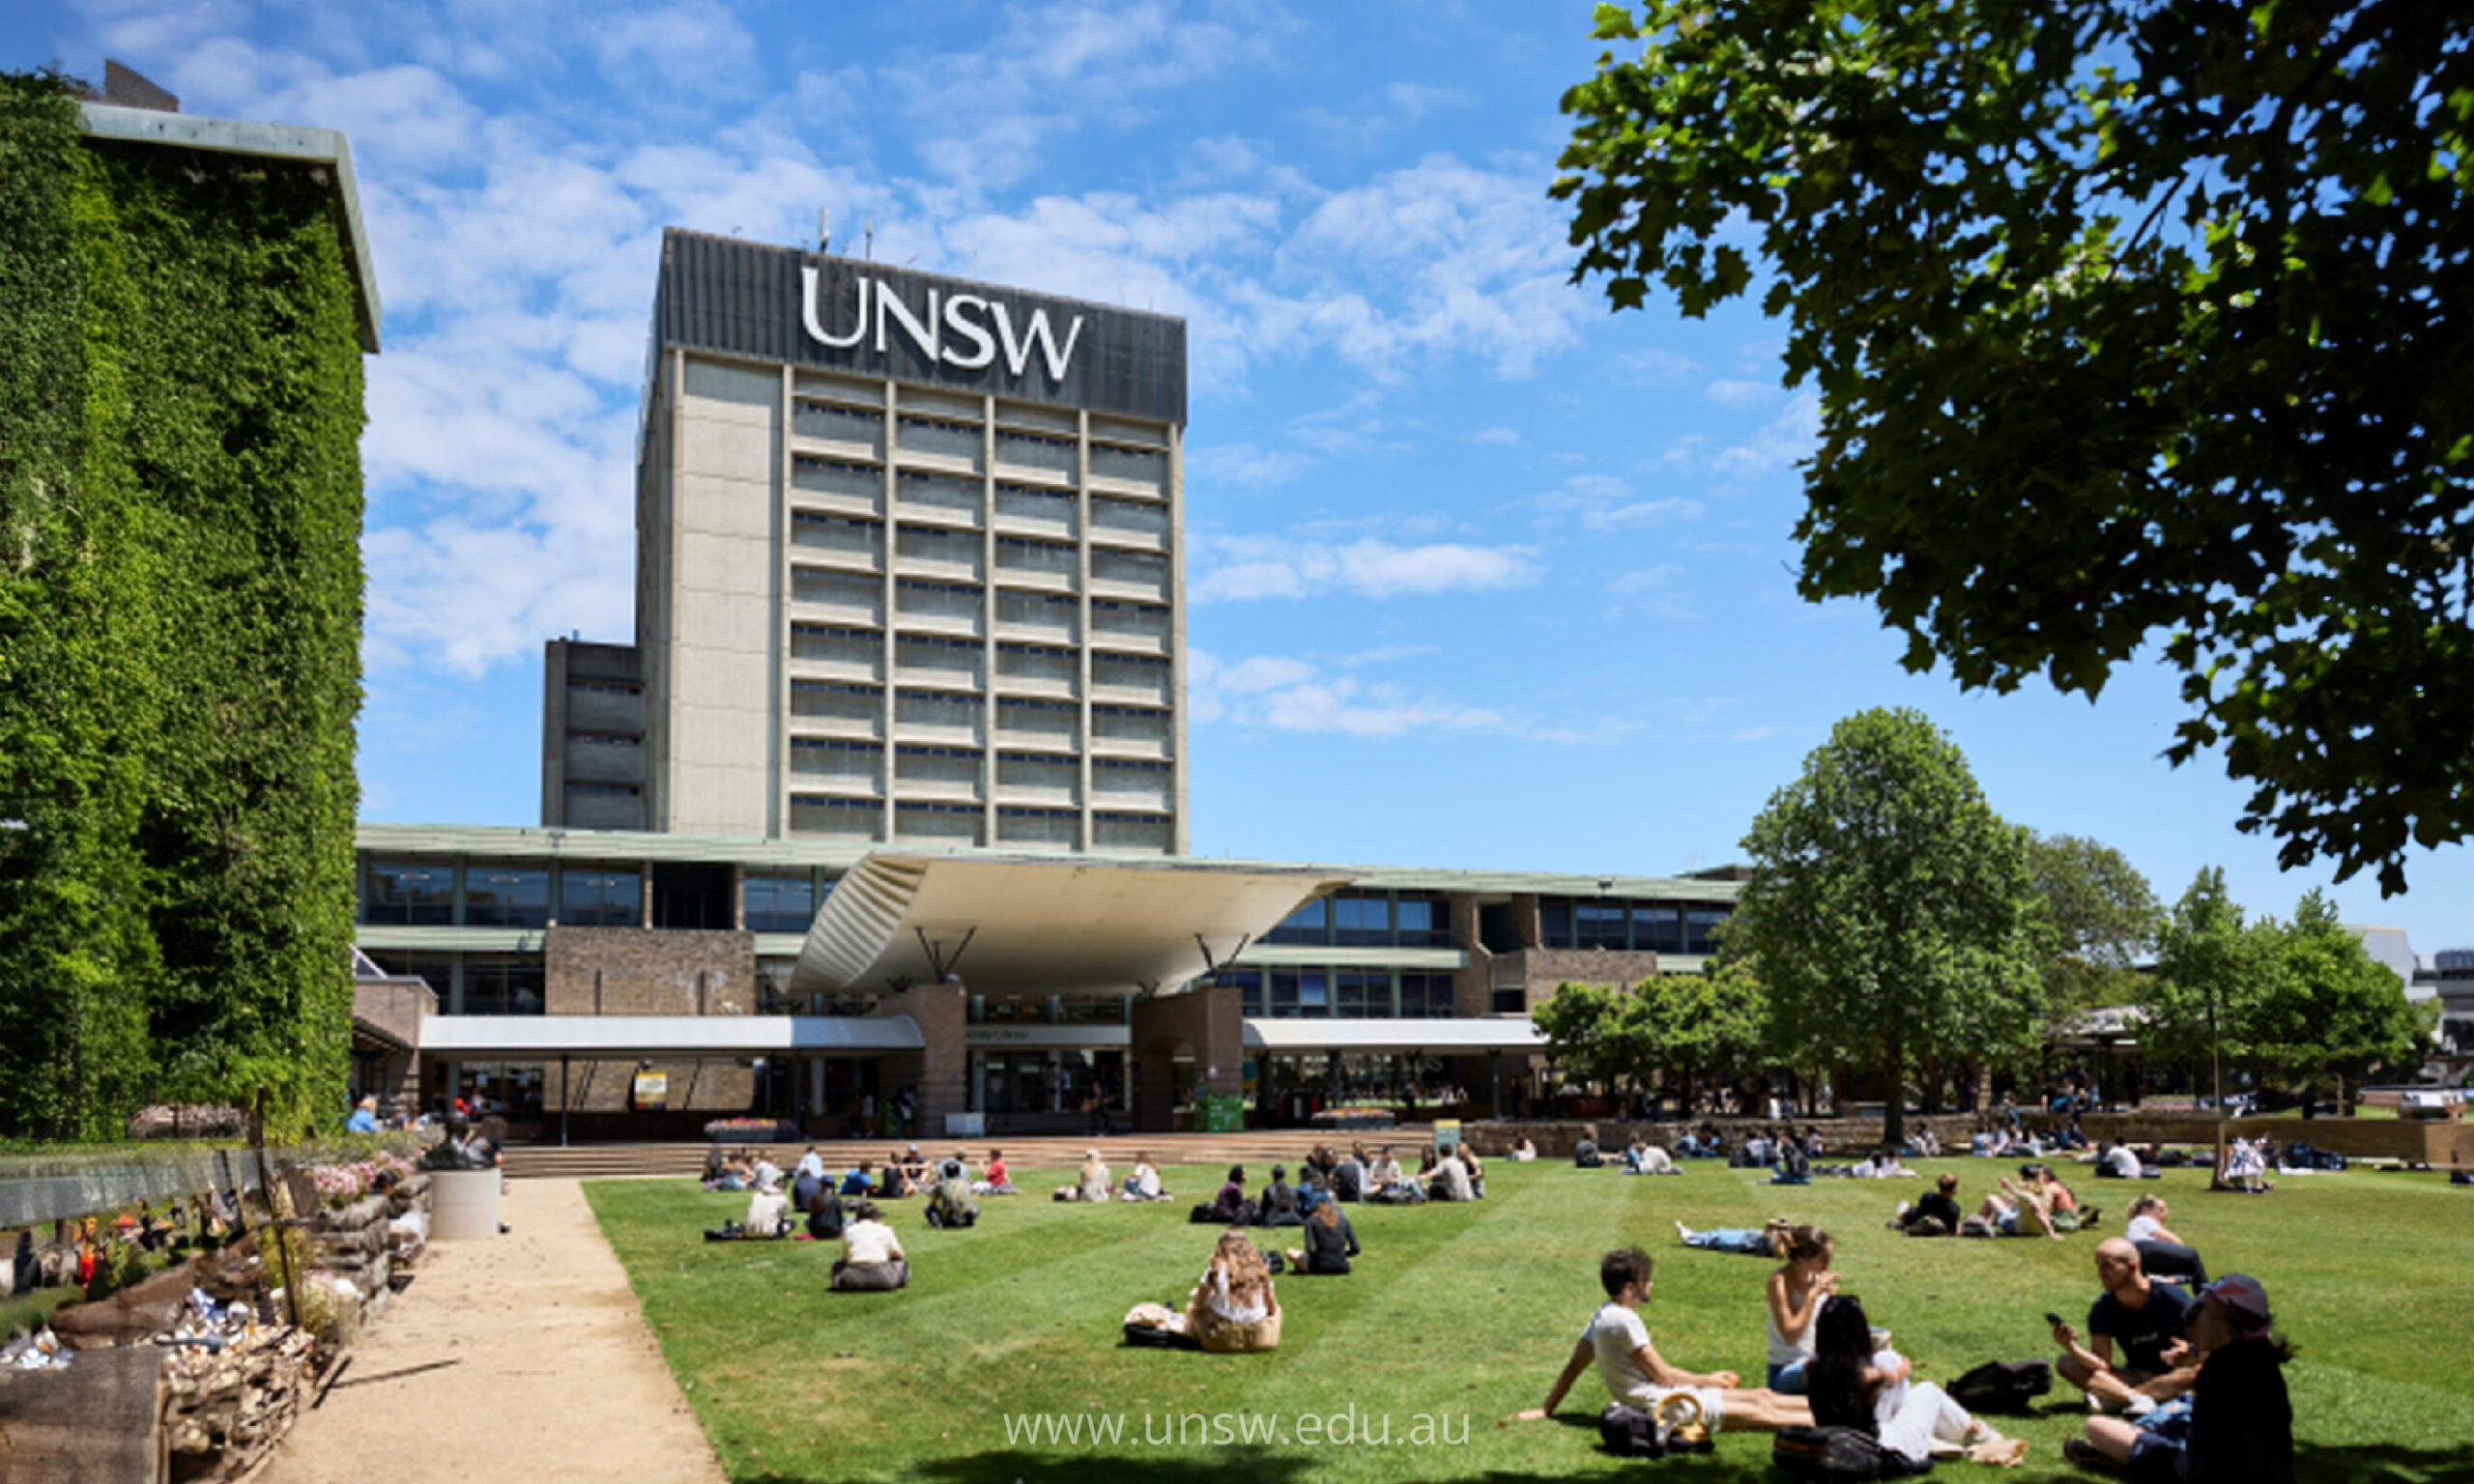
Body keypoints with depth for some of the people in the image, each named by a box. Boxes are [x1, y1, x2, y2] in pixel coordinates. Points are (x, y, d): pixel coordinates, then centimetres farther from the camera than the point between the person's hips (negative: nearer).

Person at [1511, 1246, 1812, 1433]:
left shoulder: (1604, 1314, 8)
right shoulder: (1624, 1321, -21)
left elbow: (1574, 1365, 11)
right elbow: (1663, 1375, -16)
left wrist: (1546, 1410, 18)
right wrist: (1708, 1380, -1)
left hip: (1660, 1396, 9)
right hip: (1659, 1405, -9)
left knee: (1762, 1396, 10)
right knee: (1761, 1413, -6)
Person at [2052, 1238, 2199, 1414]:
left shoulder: (2172, 1297, -12)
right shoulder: (2102, 1308, -6)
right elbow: (2102, 1365, -14)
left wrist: (2189, 1354, -36)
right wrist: (2071, 1347, -33)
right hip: (2134, 1376, 3)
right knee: (2065, 1364, -14)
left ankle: (2114, 1397, -36)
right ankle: (2137, 1399, -35)